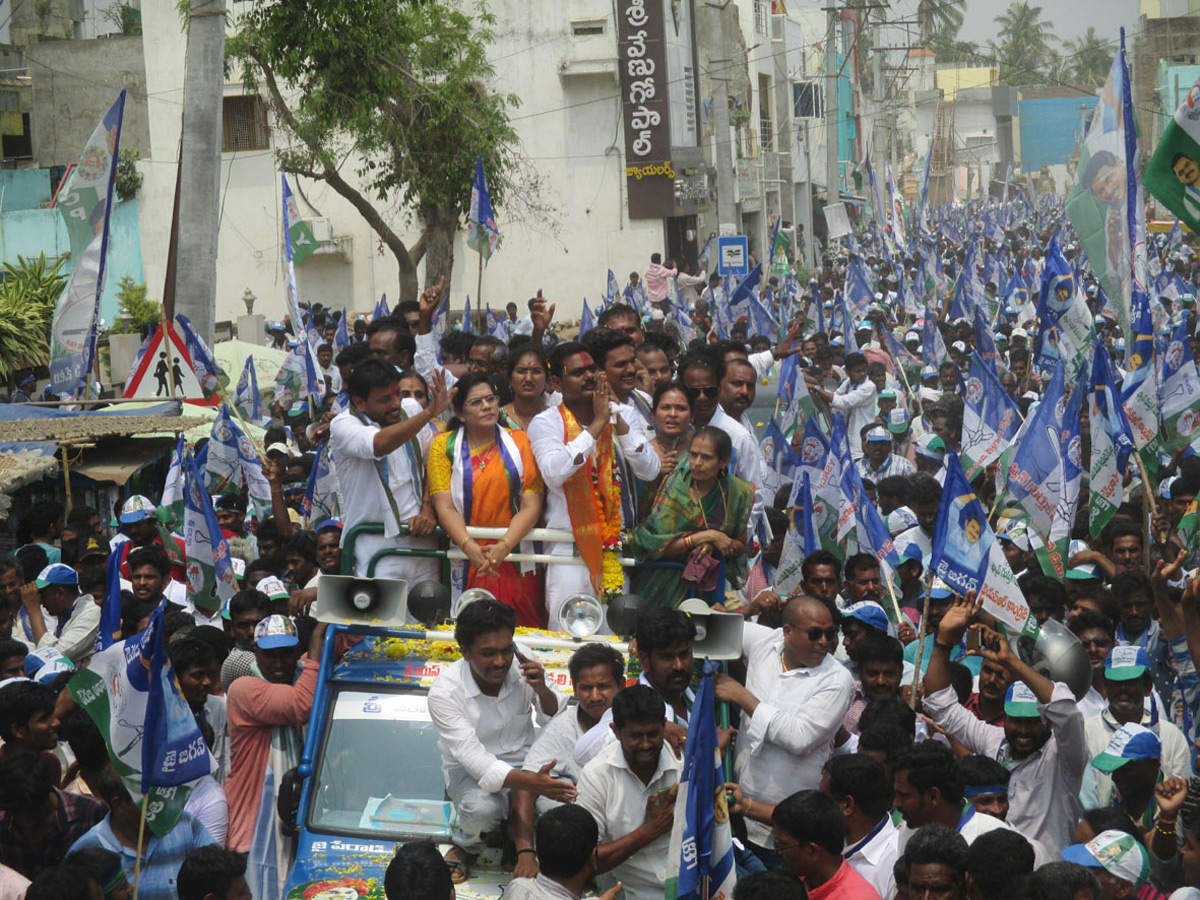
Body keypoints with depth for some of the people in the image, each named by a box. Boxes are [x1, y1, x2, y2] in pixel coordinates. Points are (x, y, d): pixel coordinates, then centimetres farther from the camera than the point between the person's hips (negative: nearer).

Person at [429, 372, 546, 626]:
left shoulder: (520, 443, 9)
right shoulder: (444, 446, 7)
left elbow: (531, 505, 0)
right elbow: (445, 507, -3)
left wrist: (504, 546, -16)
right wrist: (471, 548, -19)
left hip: (515, 564, 1)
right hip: (464, 563, -1)